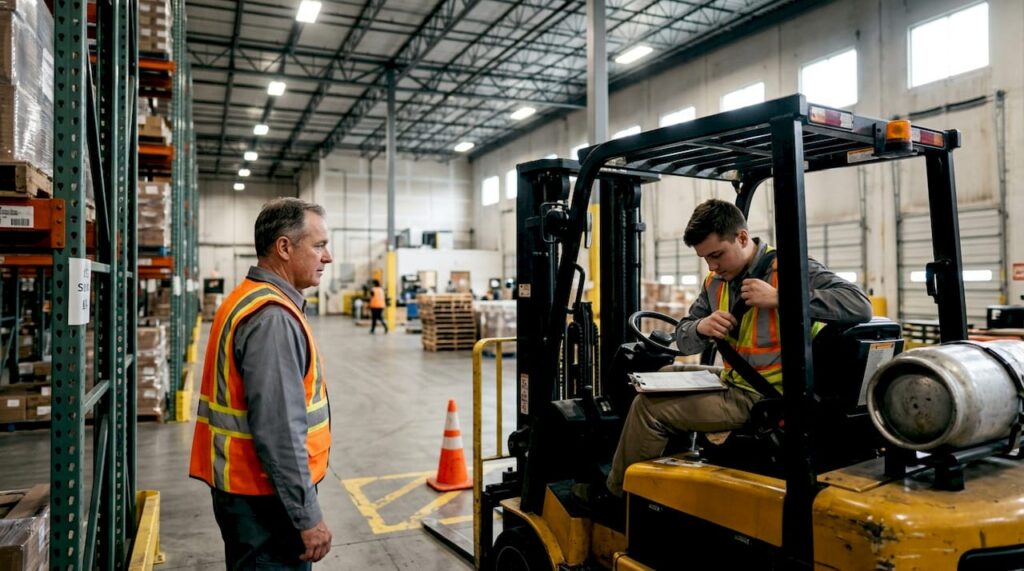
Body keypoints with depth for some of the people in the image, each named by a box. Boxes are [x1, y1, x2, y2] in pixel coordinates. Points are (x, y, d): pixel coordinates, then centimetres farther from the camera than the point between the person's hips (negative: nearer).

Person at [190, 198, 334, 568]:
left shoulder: (248, 300, 10)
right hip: (265, 499, -10)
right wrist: (307, 516, -20)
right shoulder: (272, 317, -23)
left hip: (246, 489, 10)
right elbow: (278, 431, -26)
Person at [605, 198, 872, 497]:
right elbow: (684, 339, 12)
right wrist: (701, 327, -13)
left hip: (765, 399, -8)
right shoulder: (715, 282, 8)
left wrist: (778, 297, -28)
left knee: (648, 406, -14)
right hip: (732, 384, 9)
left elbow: (860, 306, -25)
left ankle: (617, 498, 6)